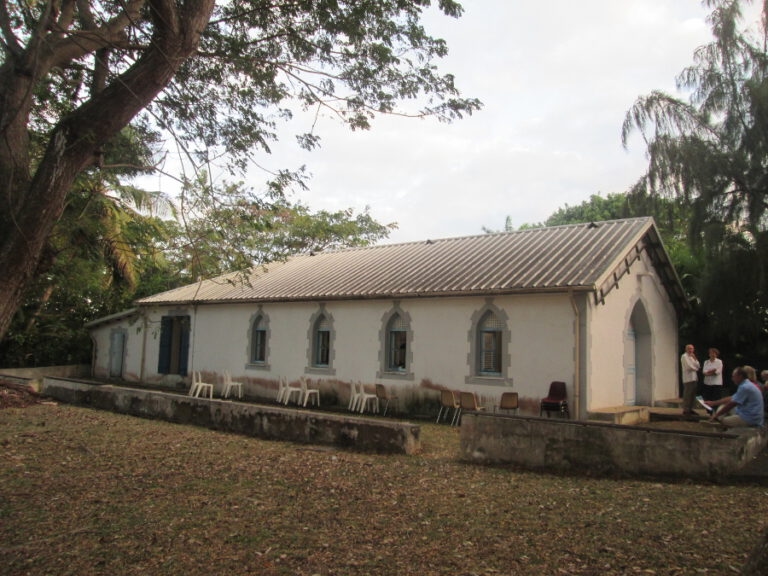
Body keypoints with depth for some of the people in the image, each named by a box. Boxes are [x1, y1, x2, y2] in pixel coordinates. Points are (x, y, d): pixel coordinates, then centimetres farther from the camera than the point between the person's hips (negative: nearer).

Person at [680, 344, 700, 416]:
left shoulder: (692, 357, 21)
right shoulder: (684, 356, -6)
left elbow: (698, 366, 11)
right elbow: (689, 367, -14)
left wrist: (695, 359, -2)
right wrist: (695, 368, 4)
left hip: (694, 378, 9)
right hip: (688, 378, -9)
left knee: (692, 395, 9)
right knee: (687, 395, -9)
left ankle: (690, 409, 15)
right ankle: (685, 410, -6)